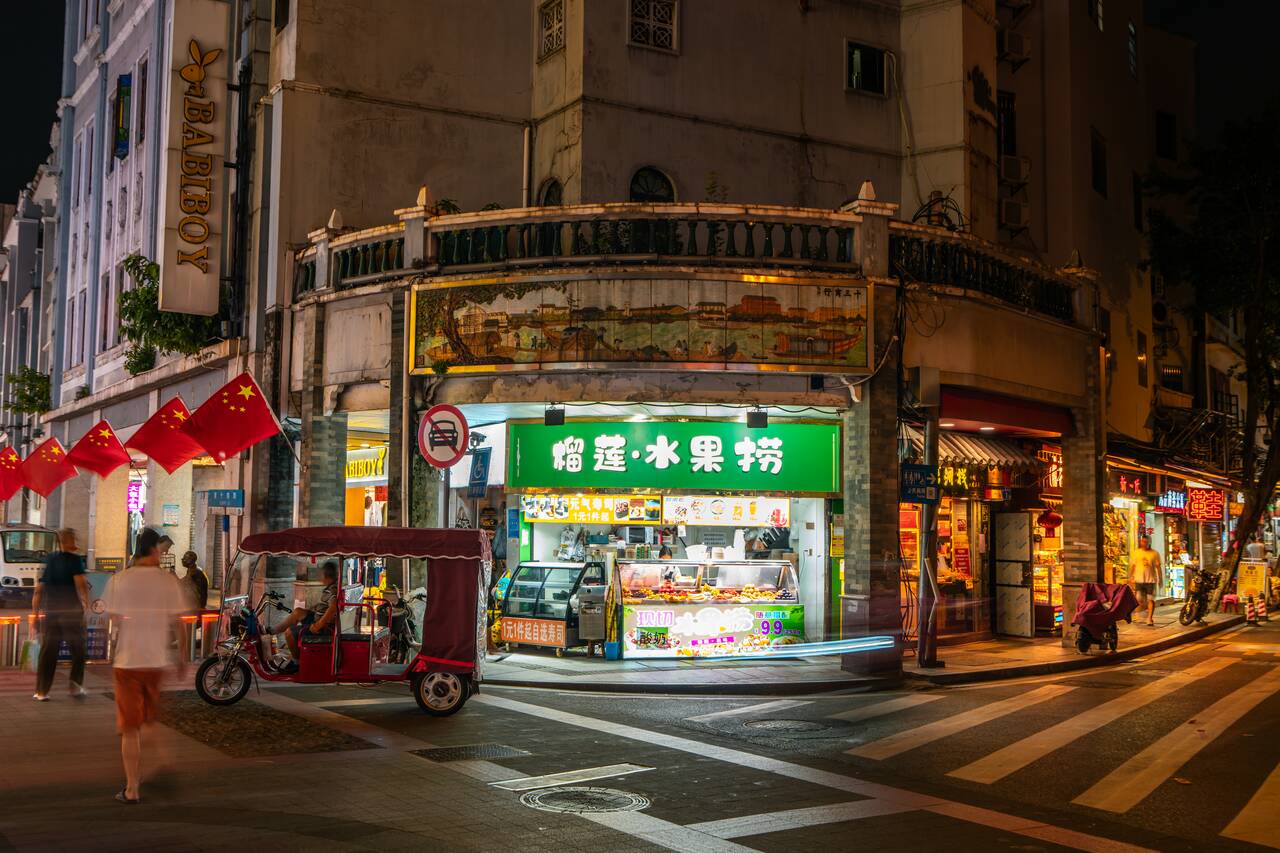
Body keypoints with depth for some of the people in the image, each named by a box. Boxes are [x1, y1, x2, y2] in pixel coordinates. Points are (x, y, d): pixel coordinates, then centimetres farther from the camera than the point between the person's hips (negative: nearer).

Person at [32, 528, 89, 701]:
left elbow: (39, 589, 14)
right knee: (77, 650, 9)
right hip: (72, 611, -5)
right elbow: (80, 583, -20)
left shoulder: (50, 560, 12)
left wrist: (35, 611, 18)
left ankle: (41, 691, 4)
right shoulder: (74, 559, -7)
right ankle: (76, 686, 9)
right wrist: (85, 603, -10)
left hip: (51, 611, 5)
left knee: (48, 652, 6)